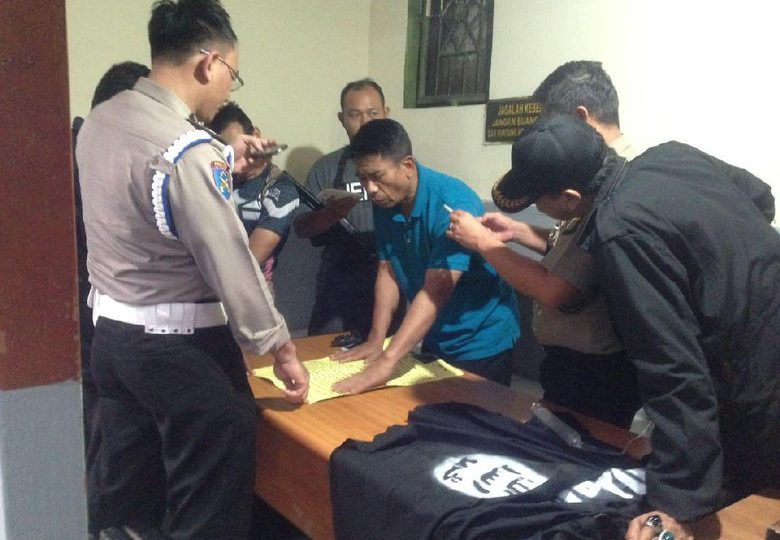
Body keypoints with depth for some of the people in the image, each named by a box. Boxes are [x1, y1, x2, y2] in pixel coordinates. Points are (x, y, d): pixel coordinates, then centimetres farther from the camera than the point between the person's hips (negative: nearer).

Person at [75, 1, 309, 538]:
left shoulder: (99, 120, 4)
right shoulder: (187, 149, -22)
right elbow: (229, 260, -20)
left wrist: (223, 163, 13)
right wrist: (280, 345, -9)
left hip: (111, 331, 9)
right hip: (181, 346, -8)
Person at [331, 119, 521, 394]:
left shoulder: (452, 204, -28)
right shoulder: (384, 203, -6)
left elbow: (435, 292, -34)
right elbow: (387, 270, -2)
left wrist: (386, 361, -39)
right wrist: (375, 340, -9)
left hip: (480, 340, -6)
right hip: (433, 338, 6)